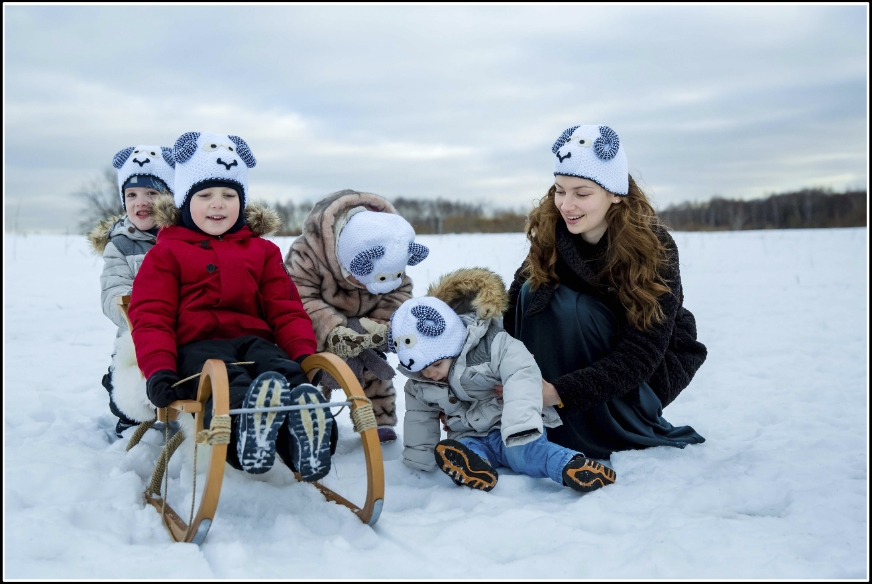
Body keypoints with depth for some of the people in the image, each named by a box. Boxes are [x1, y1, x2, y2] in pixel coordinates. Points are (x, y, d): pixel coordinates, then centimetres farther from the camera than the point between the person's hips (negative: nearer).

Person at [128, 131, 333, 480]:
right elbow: (151, 316, 6)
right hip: (196, 347, -3)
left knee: (284, 371, -36)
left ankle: (302, 425, -65)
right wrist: (158, 369, -14)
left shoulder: (262, 250, 25)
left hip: (253, 342, 3)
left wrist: (304, 353, -4)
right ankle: (247, 420, -73)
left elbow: (285, 310, 18)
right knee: (226, 377, -41)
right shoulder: (166, 252, 17)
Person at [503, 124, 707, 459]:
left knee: (570, 305, -31)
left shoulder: (653, 247, -25)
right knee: (533, 293, -23)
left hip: (652, 368, -4)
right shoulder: (549, 236, -13)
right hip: (593, 355, 4)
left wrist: (562, 392, -40)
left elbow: (640, 355, -29)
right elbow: (513, 304, -17)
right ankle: (537, 431, -15)